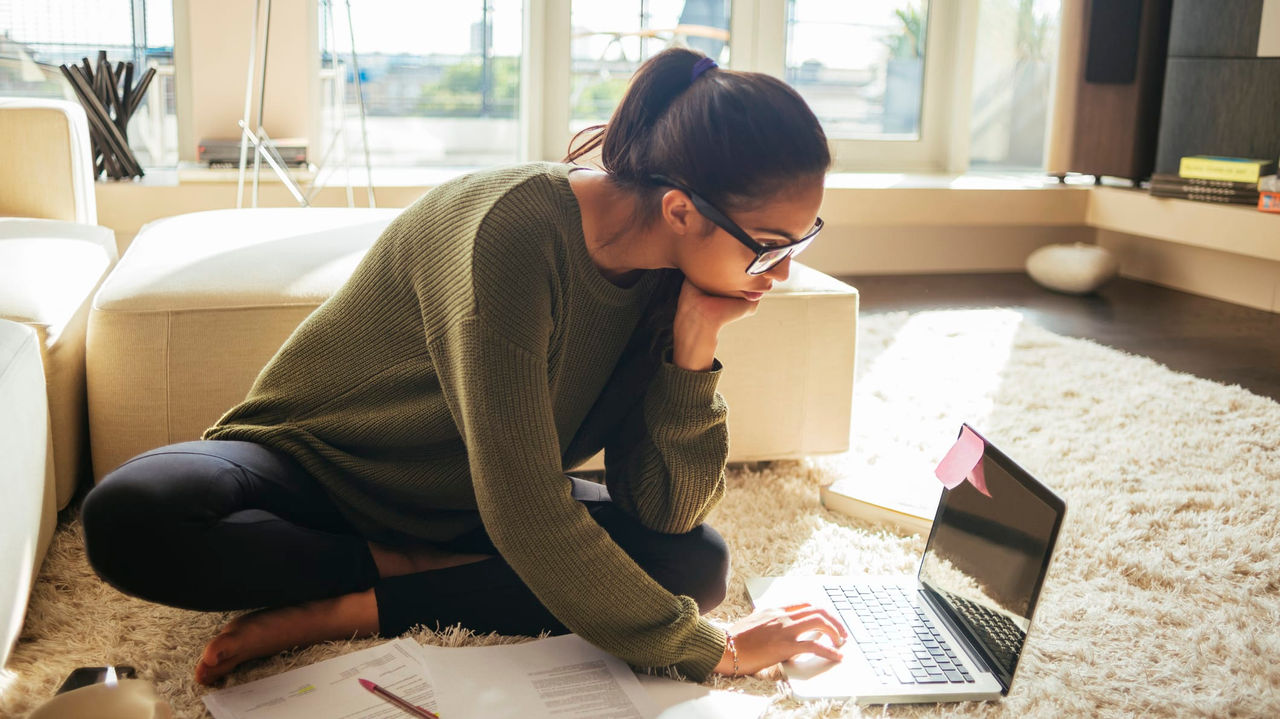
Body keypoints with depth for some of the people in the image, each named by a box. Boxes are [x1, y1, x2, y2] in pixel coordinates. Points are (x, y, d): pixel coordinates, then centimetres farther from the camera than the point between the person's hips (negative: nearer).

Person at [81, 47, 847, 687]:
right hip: (311, 464, -5)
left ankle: (345, 612, -17)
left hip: (458, 505, 6)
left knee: (697, 560, -18)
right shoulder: (516, 232, -32)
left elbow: (663, 508, -13)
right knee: (130, 519, -35)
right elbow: (526, 520, -34)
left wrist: (693, 345, -26)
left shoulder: (668, 271, -10)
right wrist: (707, 649, -27)